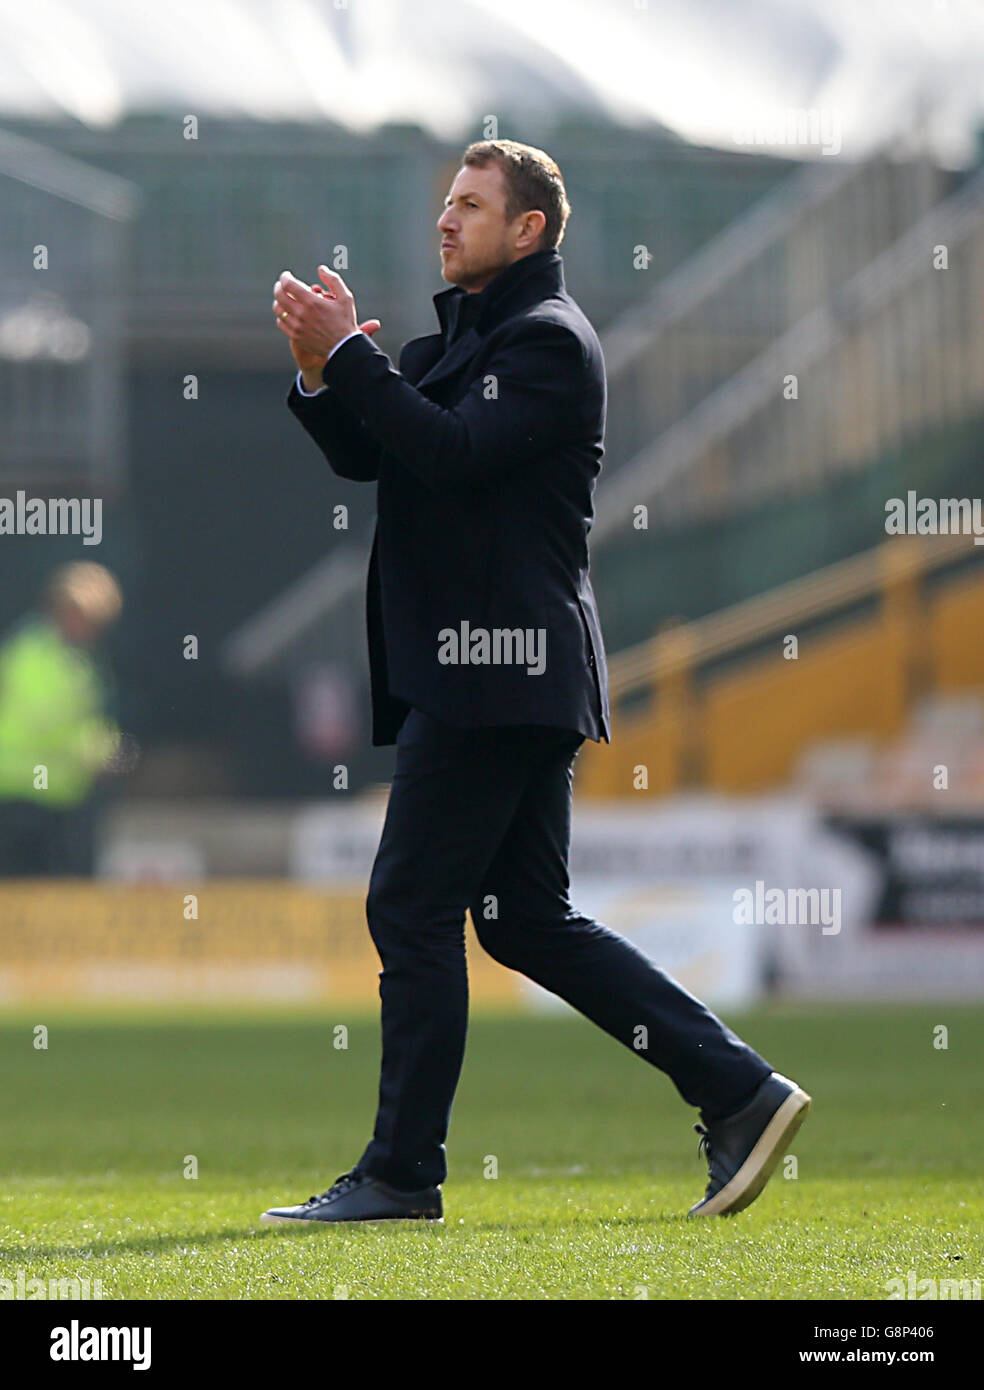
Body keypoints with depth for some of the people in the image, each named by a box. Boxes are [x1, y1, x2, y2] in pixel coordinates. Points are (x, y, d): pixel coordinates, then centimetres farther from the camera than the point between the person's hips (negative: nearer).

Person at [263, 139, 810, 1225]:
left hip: (500, 669, -10)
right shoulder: (459, 337, 22)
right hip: (491, 676, 10)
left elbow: (455, 453, -21)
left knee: (410, 907, -7)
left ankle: (401, 1174, -3)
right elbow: (366, 456, 16)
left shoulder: (547, 341, -8)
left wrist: (347, 357, -18)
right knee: (526, 919, 10)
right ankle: (739, 1092, 9)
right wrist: (323, 371, -2)